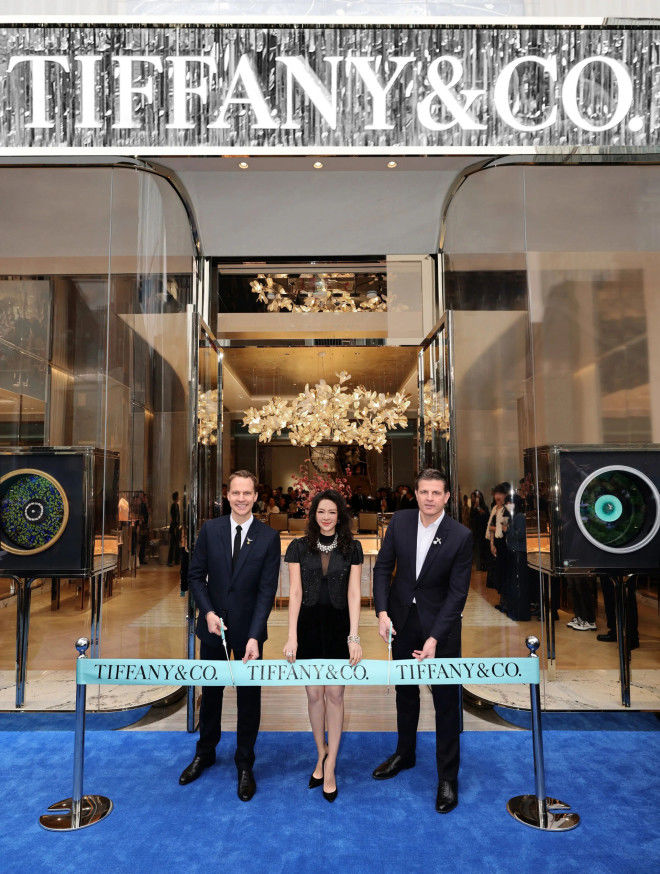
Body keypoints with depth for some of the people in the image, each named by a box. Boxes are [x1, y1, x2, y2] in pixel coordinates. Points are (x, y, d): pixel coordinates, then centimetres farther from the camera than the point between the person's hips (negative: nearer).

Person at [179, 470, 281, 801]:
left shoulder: (269, 537, -10)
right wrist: (208, 612, -13)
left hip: (248, 630, -2)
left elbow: (267, 590, -12)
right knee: (210, 693, 19)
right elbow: (195, 574, 1)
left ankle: (245, 765, 31)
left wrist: (254, 636, -18)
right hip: (213, 626, 2)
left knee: (249, 699, 10)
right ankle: (205, 753, 42)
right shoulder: (210, 529, -4)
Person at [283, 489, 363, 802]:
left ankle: (330, 764, 17)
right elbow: (295, 593, -4)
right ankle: (321, 754, 29)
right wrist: (291, 637, -11)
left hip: (339, 626, 0)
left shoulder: (352, 548, -1)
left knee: (335, 694, 4)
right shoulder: (298, 547, -1)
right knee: (314, 695, 9)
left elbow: (353, 594, -4)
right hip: (309, 625, 1)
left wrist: (354, 637, -11)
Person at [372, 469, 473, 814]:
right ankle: (404, 753, 43)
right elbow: (383, 566, -1)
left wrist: (434, 638, -20)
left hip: (440, 623, -3)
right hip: (402, 619, 4)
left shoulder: (461, 536, -17)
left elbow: (458, 592, -15)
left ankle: (448, 777, 24)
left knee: (446, 701, 6)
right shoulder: (400, 521, -8)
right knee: (405, 691, 21)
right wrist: (382, 611, -11)